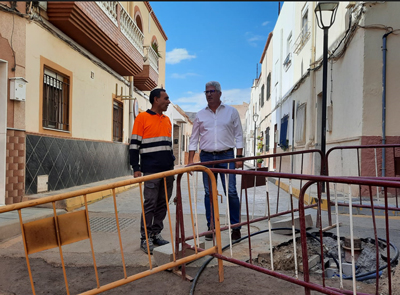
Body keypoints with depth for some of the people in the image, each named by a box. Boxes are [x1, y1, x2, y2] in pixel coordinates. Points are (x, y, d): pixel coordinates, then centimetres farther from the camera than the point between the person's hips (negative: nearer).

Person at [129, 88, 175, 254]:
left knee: (163, 203, 9)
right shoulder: (142, 118, -2)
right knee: (150, 204, -4)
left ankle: (156, 234, 21)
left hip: (167, 170, 7)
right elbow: (134, 144, -6)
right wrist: (136, 168, -11)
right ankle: (145, 239, 6)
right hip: (151, 170, -6)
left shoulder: (167, 120, 18)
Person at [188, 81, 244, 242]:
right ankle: (211, 228, 14)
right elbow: (194, 139, 11)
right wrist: (190, 160, 3)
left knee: (231, 192, -5)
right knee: (209, 193, 4)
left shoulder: (231, 112, 7)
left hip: (226, 156, -2)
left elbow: (238, 135, 7)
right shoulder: (200, 115, 10)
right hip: (206, 157, 2)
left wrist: (239, 157, -2)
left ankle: (235, 227, 7)